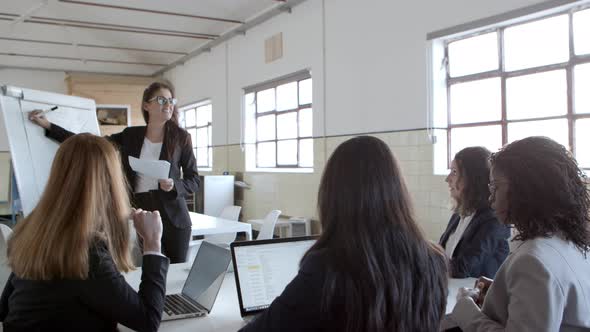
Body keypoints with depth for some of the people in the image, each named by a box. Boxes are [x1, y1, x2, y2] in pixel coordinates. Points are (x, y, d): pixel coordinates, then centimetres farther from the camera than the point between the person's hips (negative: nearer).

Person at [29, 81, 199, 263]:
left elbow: (194, 181, 1)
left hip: (173, 218, -1)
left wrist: (174, 185, -19)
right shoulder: (131, 135, 5)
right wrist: (48, 126, 2)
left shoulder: (181, 137, -1)